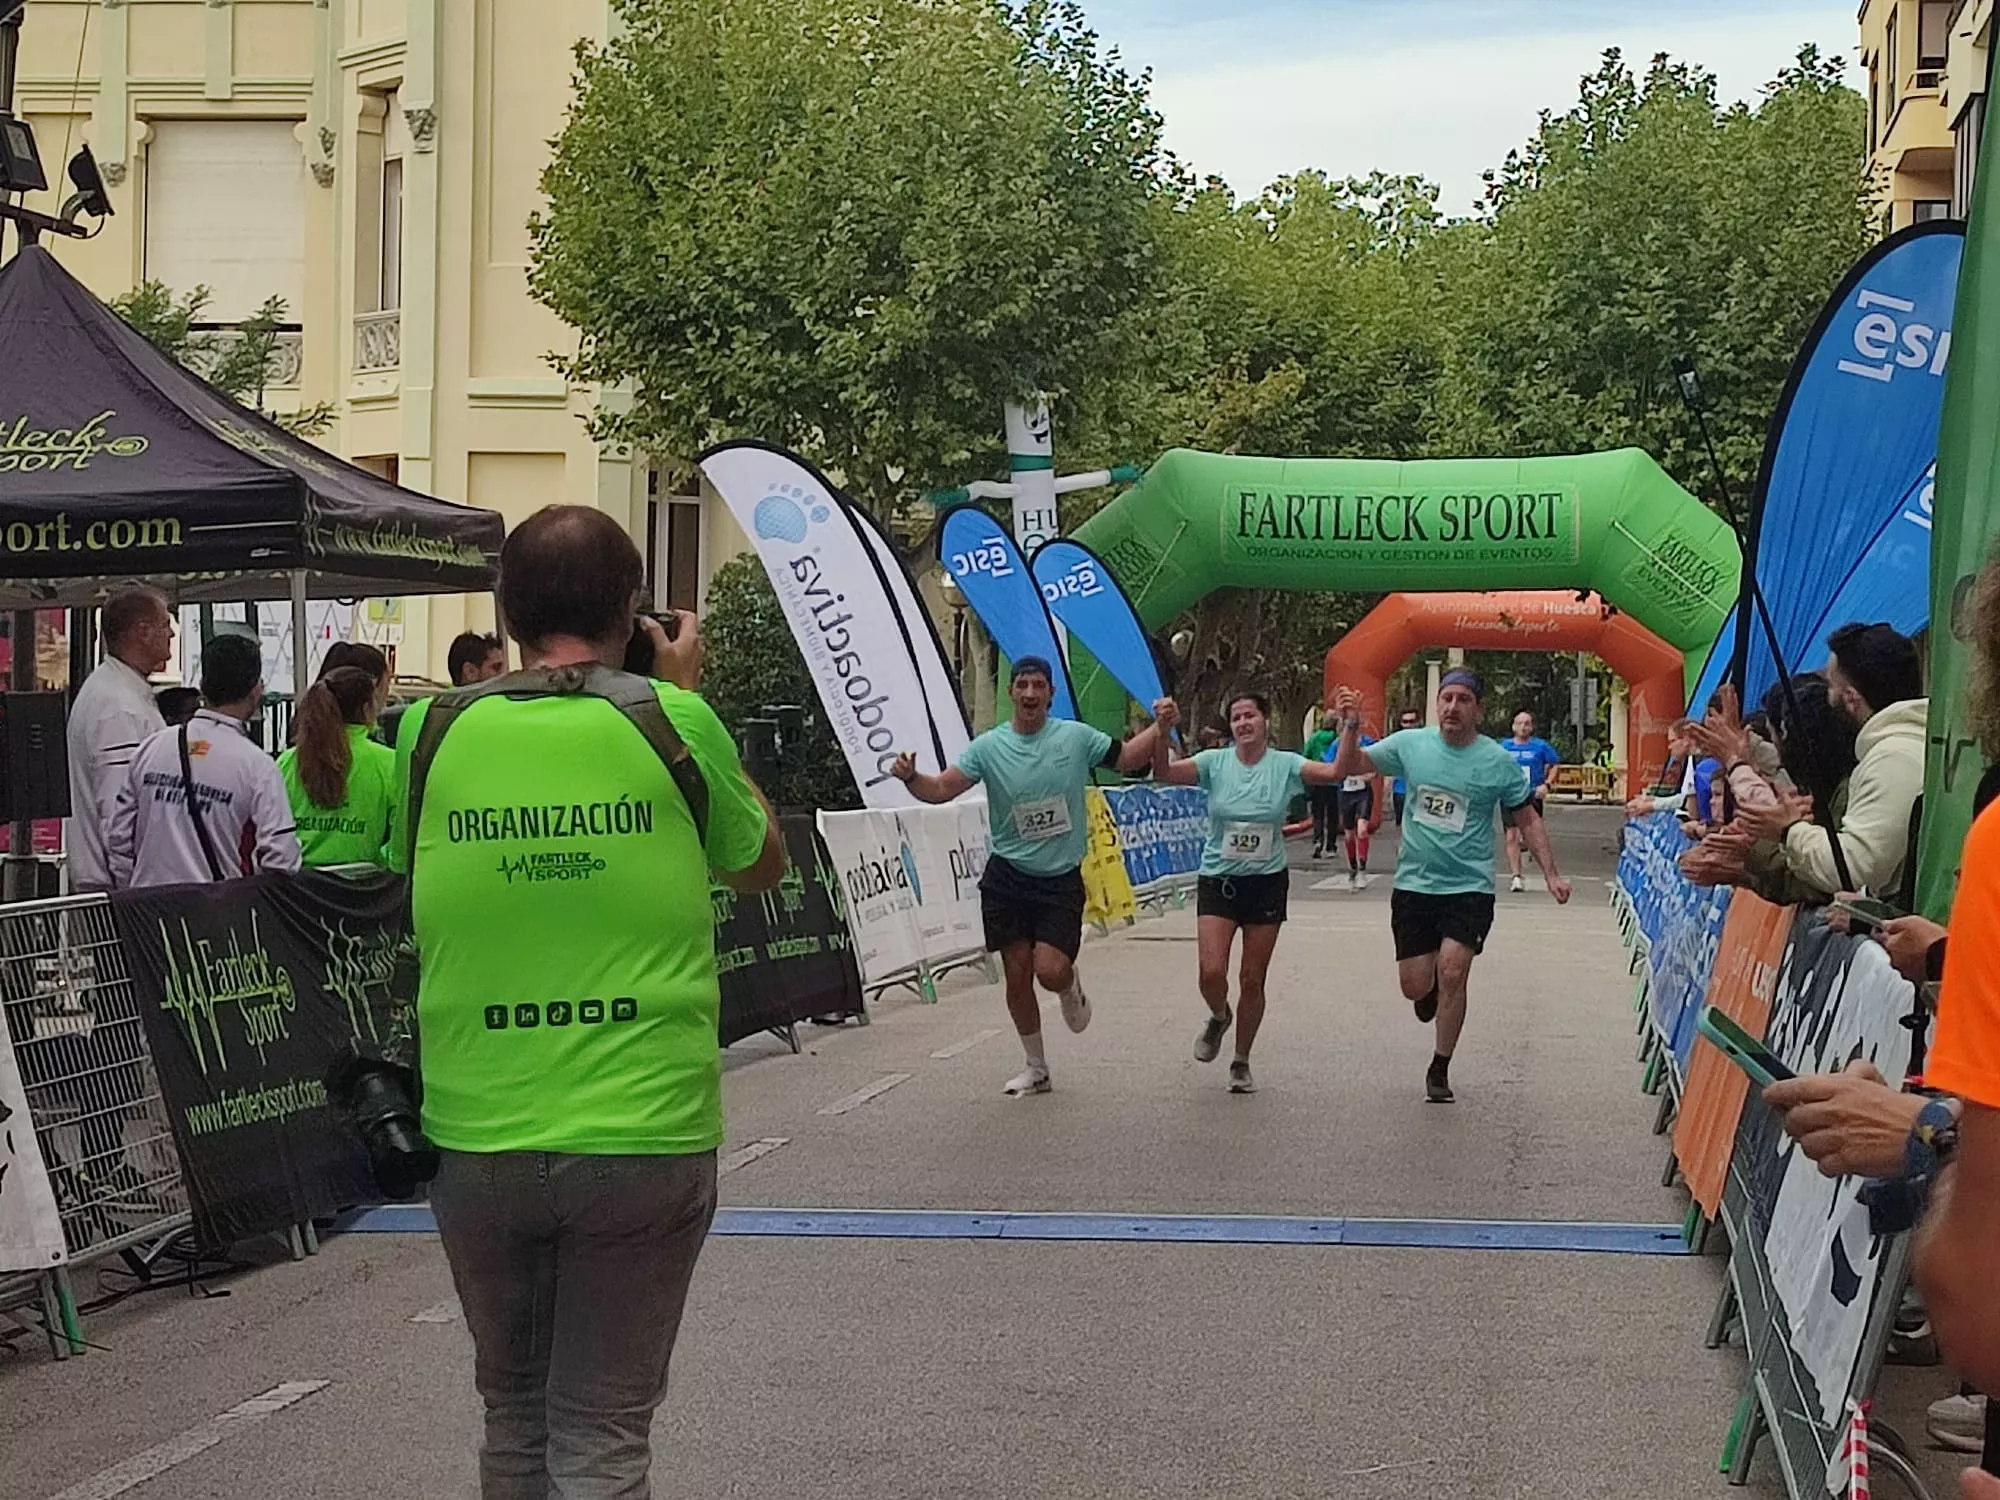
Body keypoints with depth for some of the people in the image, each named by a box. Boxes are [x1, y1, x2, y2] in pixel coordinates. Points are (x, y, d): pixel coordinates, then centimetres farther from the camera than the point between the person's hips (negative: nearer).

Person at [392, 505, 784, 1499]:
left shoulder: (435, 730, -2)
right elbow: (762, 864, 11)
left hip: (476, 1143, 2)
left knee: (513, 1413, 20)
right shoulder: (672, 723, -6)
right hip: (644, 1138, -2)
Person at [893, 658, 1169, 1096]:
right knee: (1017, 974, 4)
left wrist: (1159, 728, -7)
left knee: (1050, 971, -15)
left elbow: (1127, 759, 8)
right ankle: (1037, 1068, 21)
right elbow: (942, 788, -7)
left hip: (1061, 878, -1)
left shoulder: (1076, 737, -2)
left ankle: (1072, 987, 24)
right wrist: (911, 777, -26)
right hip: (1006, 876, 1)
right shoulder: (989, 747, -3)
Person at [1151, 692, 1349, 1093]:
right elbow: (1164, 774, -15)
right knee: (1212, 972, -13)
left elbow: (1335, 772, -18)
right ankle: (1219, 1017, 24)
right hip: (1217, 880, 0)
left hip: (1267, 882, 0)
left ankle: (1241, 1063, 24)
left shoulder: (1285, 765, -4)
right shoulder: (1215, 762, -3)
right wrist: (1163, 732, -32)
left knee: (1253, 980, 5)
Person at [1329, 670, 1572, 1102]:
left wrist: (1550, 873, 0)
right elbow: (1347, 767, 4)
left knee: (1451, 974, -15)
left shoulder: (1499, 762, -3)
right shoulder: (1409, 744, 0)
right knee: (1416, 986, 2)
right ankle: (1433, 990, 43)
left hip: (1470, 887, -2)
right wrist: (1351, 727, -13)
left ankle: (1440, 1071, 2)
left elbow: (1528, 820, 6)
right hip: (1414, 885, 2)